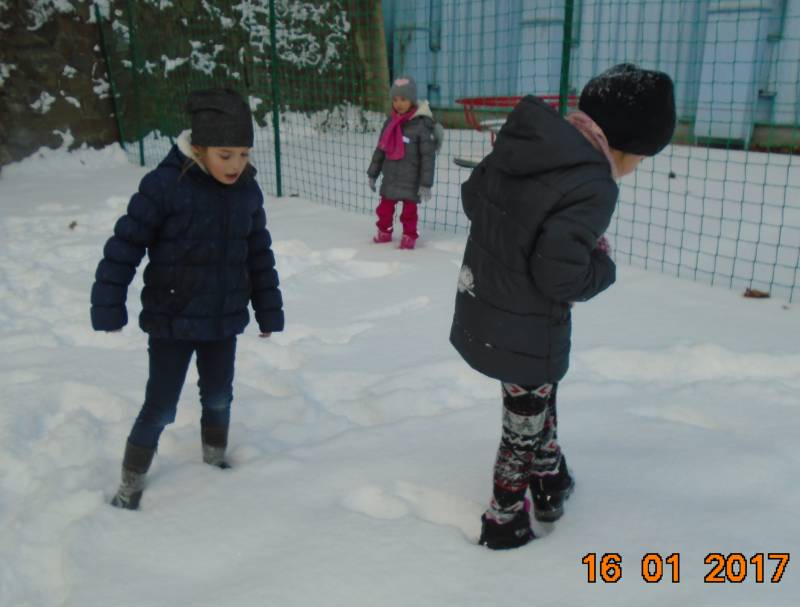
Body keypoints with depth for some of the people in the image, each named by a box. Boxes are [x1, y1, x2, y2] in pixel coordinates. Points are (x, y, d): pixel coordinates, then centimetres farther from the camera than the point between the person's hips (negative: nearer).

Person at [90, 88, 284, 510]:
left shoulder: (248, 191, -1)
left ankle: (215, 457, 44)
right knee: (160, 406, 2)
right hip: (171, 320, -4)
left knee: (218, 397, 19)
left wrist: (269, 311, 11)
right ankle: (131, 481, 25)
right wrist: (108, 307, -10)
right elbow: (125, 245, -14)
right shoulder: (165, 185, -18)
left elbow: (259, 255, 8)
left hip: (224, 320, 5)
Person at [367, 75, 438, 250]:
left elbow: (428, 156, -14)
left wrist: (426, 184, -15)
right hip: (390, 178, 5)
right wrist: (372, 174, 14)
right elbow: (380, 149, 12)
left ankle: (409, 236, 24)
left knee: (409, 210, 6)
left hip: (411, 180, -5)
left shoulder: (421, 125, -15)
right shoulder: (389, 123, 3)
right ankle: (384, 232, 33)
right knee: (384, 208, 14)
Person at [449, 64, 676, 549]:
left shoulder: (525, 139, -2)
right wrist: (603, 264, -7)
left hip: (481, 308, 8)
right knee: (526, 422, 15)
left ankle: (550, 483, 49)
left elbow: (472, 197, 9)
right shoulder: (592, 186, -27)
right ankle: (504, 521, 35)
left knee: (538, 401, 29)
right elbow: (561, 277, -27)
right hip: (525, 330, -8)